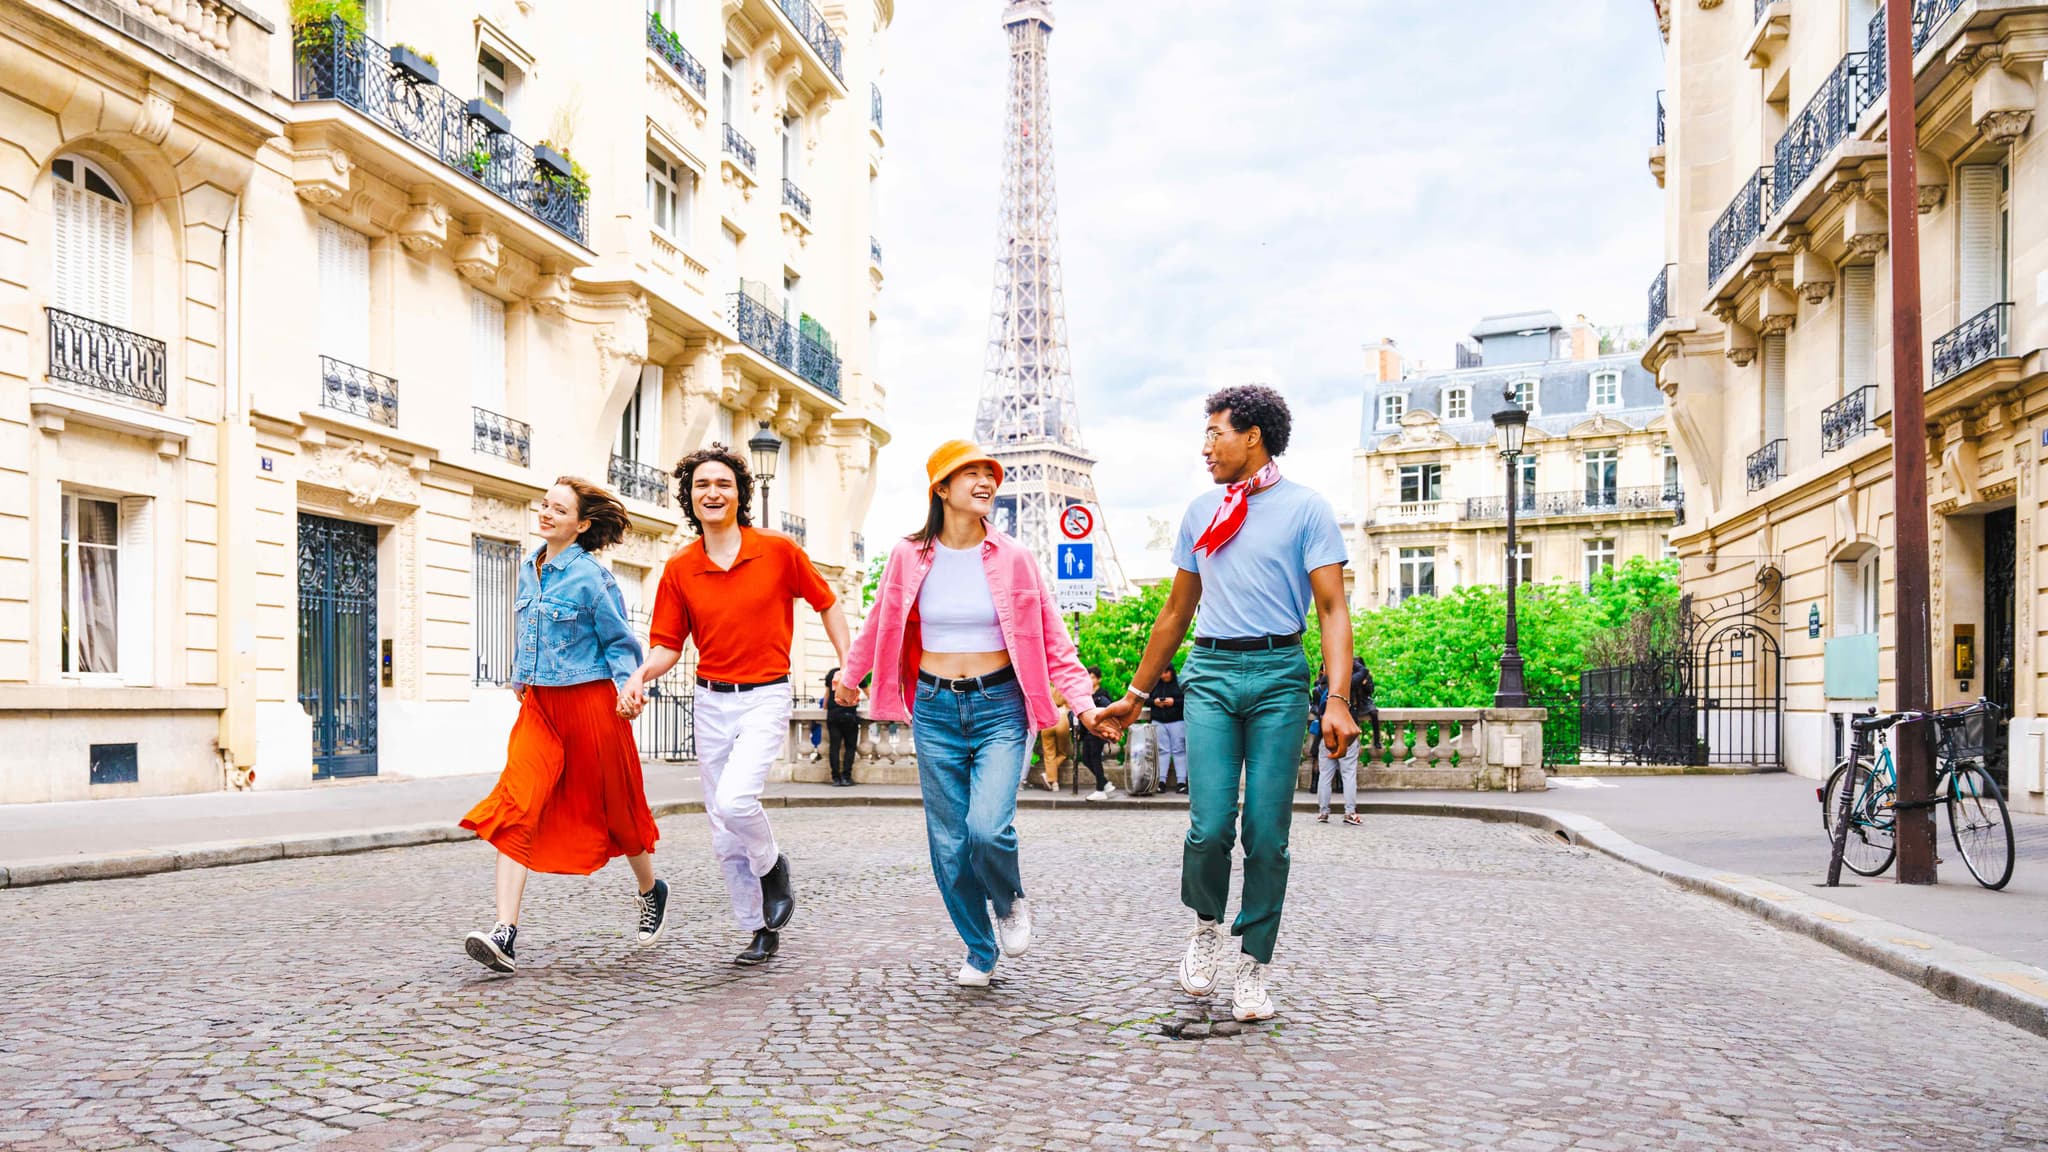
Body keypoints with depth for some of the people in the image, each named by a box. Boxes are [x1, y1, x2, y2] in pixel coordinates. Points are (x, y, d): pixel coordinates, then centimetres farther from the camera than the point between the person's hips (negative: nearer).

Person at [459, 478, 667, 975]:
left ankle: (651, 891, 37)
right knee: (516, 809, -12)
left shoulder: (592, 576, -11)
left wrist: (627, 686, -19)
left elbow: (620, 641, -5)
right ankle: (505, 935, -16)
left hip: (590, 702, -5)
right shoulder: (529, 569, 9)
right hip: (540, 705, 5)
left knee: (614, 808, 10)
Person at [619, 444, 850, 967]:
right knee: (724, 836, 7)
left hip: (765, 697, -4)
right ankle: (762, 930, 23)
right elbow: (668, 644, 4)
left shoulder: (778, 550, -6)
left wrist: (848, 666, -4)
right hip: (711, 702, 4)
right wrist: (642, 674, -17)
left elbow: (826, 602, 5)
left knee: (734, 800, -25)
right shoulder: (679, 569, 1)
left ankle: (772, 866, 7)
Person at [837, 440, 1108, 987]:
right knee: (949, 841, 4)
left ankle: (1011, 903, 15)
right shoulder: (909, 556, 1)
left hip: (1000, 706, -2)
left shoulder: (1013, 558, -2)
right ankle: (979, 952, 24)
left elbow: (1053, 639, 2)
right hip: (935, 710, 2)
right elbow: (879, 624, 18)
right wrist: (851, 676, 29)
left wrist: (1083, 701, -8)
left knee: (988, 827, -19)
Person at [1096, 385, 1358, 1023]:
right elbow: (1177, 610, 22)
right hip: (1209, 671, 3)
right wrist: (1137, 694, 23)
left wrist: (1338, 699, -18)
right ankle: (1206, 924, 19)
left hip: (1278, 673, -3)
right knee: (1210, 825, -10)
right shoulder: (1201, 511, 16)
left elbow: (1333, 610, -5)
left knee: (1267, 833, -2)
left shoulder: (1306, 508, 2)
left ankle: (1254, 966, 13)